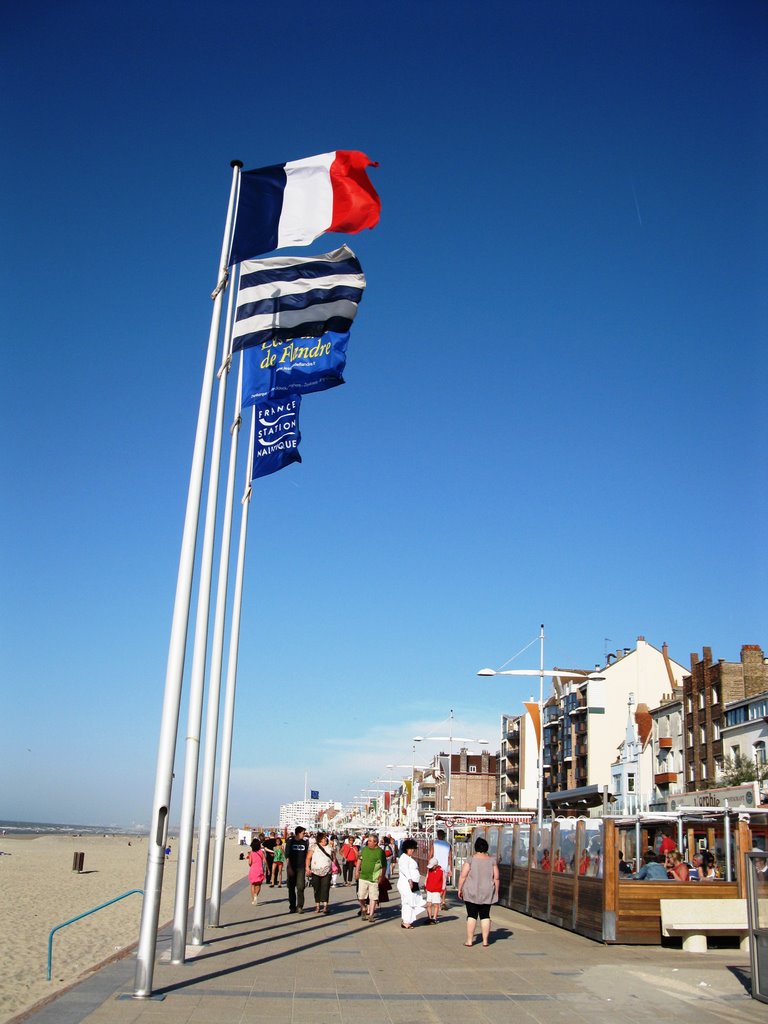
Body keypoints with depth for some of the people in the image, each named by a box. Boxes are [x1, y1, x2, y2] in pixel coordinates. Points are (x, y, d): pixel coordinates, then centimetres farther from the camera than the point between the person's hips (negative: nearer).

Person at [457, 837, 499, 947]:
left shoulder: (470, 860, -7)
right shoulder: (492, 861, 0)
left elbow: (463, 876, -9)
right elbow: (496, 878, 0)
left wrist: (460, 889, 0)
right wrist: (496, 892, 9)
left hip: (471, 893, -2)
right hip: (487, 893, 2)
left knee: (472, 915, 2)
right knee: (485, 916, 9)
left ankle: (469, 940, 2)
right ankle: (485, 940, 9)